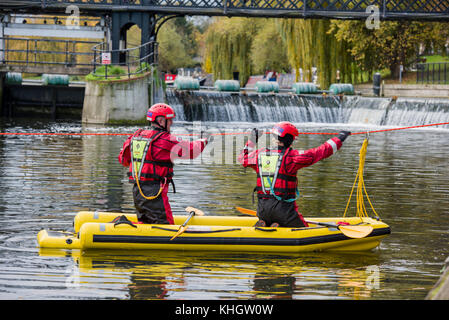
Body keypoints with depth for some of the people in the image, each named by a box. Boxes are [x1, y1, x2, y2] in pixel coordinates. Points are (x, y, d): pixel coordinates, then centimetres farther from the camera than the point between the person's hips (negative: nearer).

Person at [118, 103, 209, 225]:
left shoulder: (136, 136, 10)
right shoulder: (164, 139, -12)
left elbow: (123, 159, 19)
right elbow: (190, 150, -8)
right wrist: (203, 142, 12)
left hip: (137, 191, 8)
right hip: (154, 192, -8)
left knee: (145, 223, 19)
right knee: (165, 225, -3)